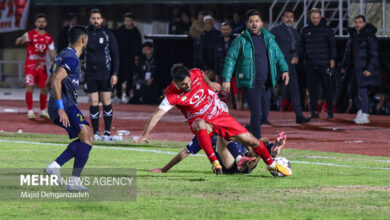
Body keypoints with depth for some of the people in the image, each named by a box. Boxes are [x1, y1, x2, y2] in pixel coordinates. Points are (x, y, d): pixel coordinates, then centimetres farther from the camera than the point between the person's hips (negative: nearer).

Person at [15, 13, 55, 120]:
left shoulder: (48, 38, 9)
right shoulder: (30, 34, -5)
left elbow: (51, 51, 12)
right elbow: (17, 42, -16)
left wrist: (52, 60, -9)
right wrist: (21, 39, -40)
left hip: (42, 66, 4)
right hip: (30, 65, -4)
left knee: (44, 88, 6)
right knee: (29, 86, -13)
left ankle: (43, 111, 19)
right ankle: (30, 111, -9)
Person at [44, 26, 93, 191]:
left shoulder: (62, 56, 19)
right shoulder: (72, 58, -12)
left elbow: (52, 81, 27)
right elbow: (55, 81, -23)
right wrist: (61, 109, -25)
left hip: (59, 108, 10)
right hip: (66, 106, -10)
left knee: (87, 139, 12)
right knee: (87, 139, -13)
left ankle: (55, 166, 3)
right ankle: (74, 180, -21)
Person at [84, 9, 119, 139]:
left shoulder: (108, 34, 2)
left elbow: (115, 55, 3)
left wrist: (114, 74, -6)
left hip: (105, 73, -1)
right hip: (90, 73, 1)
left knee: (106, 102, -2)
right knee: (93, 103, -1)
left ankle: (107, 132, 5)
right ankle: (96, 133, 4)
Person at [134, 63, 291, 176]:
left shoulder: (196, 74, -12)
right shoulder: (172, 95, -24)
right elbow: (157, 115, -31)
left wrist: (209, 83, 27)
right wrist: (145, 135, -42)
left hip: (220, 114, 4)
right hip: (203, 122, -4)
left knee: (251, 140, 1)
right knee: (199, 124, -42)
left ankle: (271, 164, 27)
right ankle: (214, 162, -45)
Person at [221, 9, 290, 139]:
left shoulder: (269, 39, 12)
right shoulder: (241, 41, -1)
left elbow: (279, 56, 18)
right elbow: (230, 59, -2)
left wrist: (284, 70, 0)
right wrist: (226, 79, -10)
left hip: (266, 84, 5)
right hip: (249, 83, -5)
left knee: (264, 116, 9)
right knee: (256, 113, -13)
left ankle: (249, 130, 37)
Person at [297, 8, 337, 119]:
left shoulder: (327, 29, 4)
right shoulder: (305, 31, 12)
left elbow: (332, 45, 3)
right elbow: (301, 46, 17)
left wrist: (332, 59, -7)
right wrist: (298, 58, 8)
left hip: (324, 64, -3)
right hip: (310, 64, 3)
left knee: (327, 88, -3)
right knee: (312, 89, 2)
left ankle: (330, 111, 3)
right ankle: (314, 111, 6)